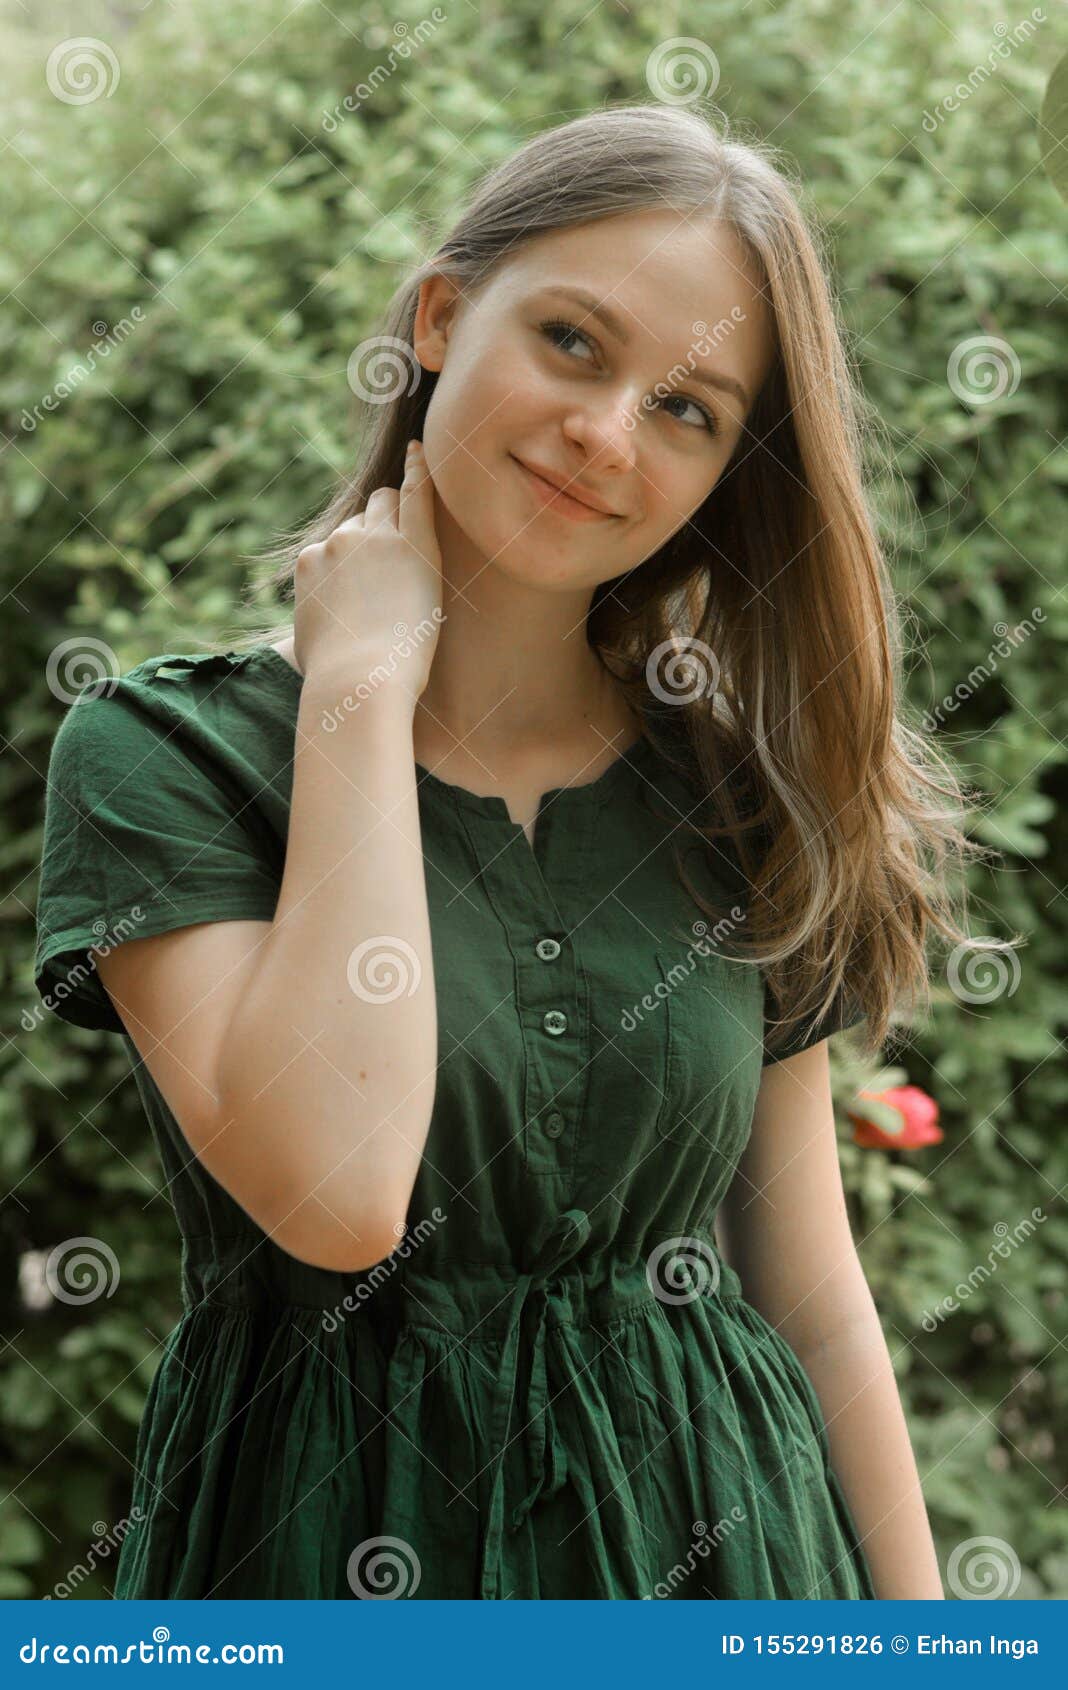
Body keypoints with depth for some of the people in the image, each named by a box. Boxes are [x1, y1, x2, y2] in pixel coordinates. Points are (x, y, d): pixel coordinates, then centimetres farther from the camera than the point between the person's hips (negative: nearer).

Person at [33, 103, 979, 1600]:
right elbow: (337, 1191, -26)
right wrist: (362, 689, -19)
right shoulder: (162, 752, -10)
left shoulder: (738, 799, 1)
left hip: (715, 1533, 3)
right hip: (333, 1538, -3)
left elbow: (816, 1307, 5)